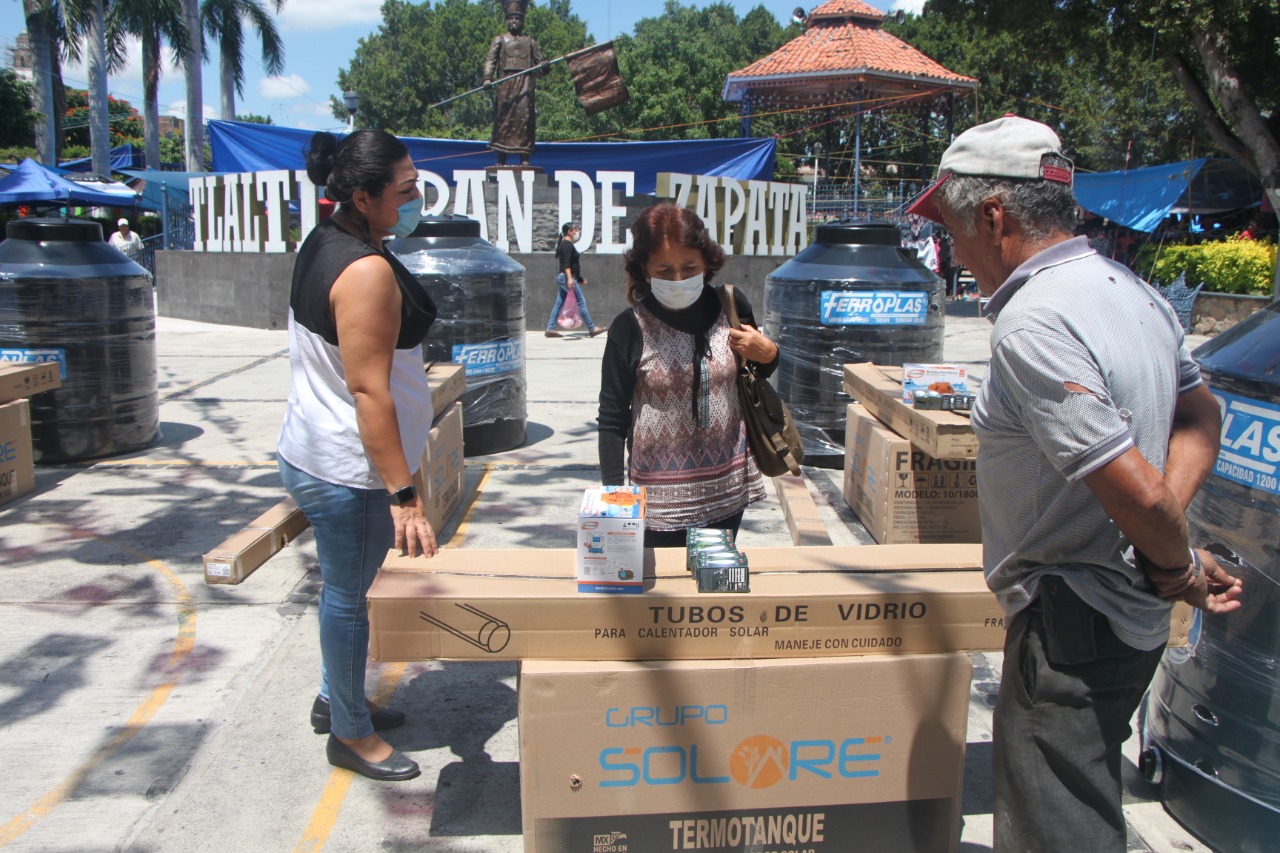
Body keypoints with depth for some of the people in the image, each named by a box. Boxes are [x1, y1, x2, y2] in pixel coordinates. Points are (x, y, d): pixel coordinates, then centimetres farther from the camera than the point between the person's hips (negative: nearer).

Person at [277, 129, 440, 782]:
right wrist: (403, 493, -26)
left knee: (346, 588, 23)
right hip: (347, 469, -10)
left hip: (317, 453, 10)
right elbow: (369, 390, -27)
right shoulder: (367, 271, -24)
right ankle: (351, 733, 25)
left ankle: (335, 699, 42)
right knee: (350, 596, 6)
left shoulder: (324, 243, 8)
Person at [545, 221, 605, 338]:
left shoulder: (563, 244, 20)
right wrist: (569, 278, -30)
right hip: (567, 277, -10)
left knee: (559, 304, 7)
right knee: (581, 302, -6)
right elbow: (566, 263, -22)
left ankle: (550, 329, 5)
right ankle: (592, 329, -3)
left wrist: (579, 278, 28)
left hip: (562, 277, 10)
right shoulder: (567, 244, -11)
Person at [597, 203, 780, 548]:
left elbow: (757, 374, 15)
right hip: (661, 496, -3)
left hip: (727, 488, 3)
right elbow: (612, 420, -6)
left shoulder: (731, 306, -4)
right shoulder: (631, 329, -12)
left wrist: (768, 353, -7)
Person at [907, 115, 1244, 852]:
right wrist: (1169, 526, 4)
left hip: (1070, 624, -10)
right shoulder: (1132, 289, 6)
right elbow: (1199, 414, 18)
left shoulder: (1031, 327, -26)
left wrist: (1182, 569, -6)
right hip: (1133, 616, 10)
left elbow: (1135, 489, -27)